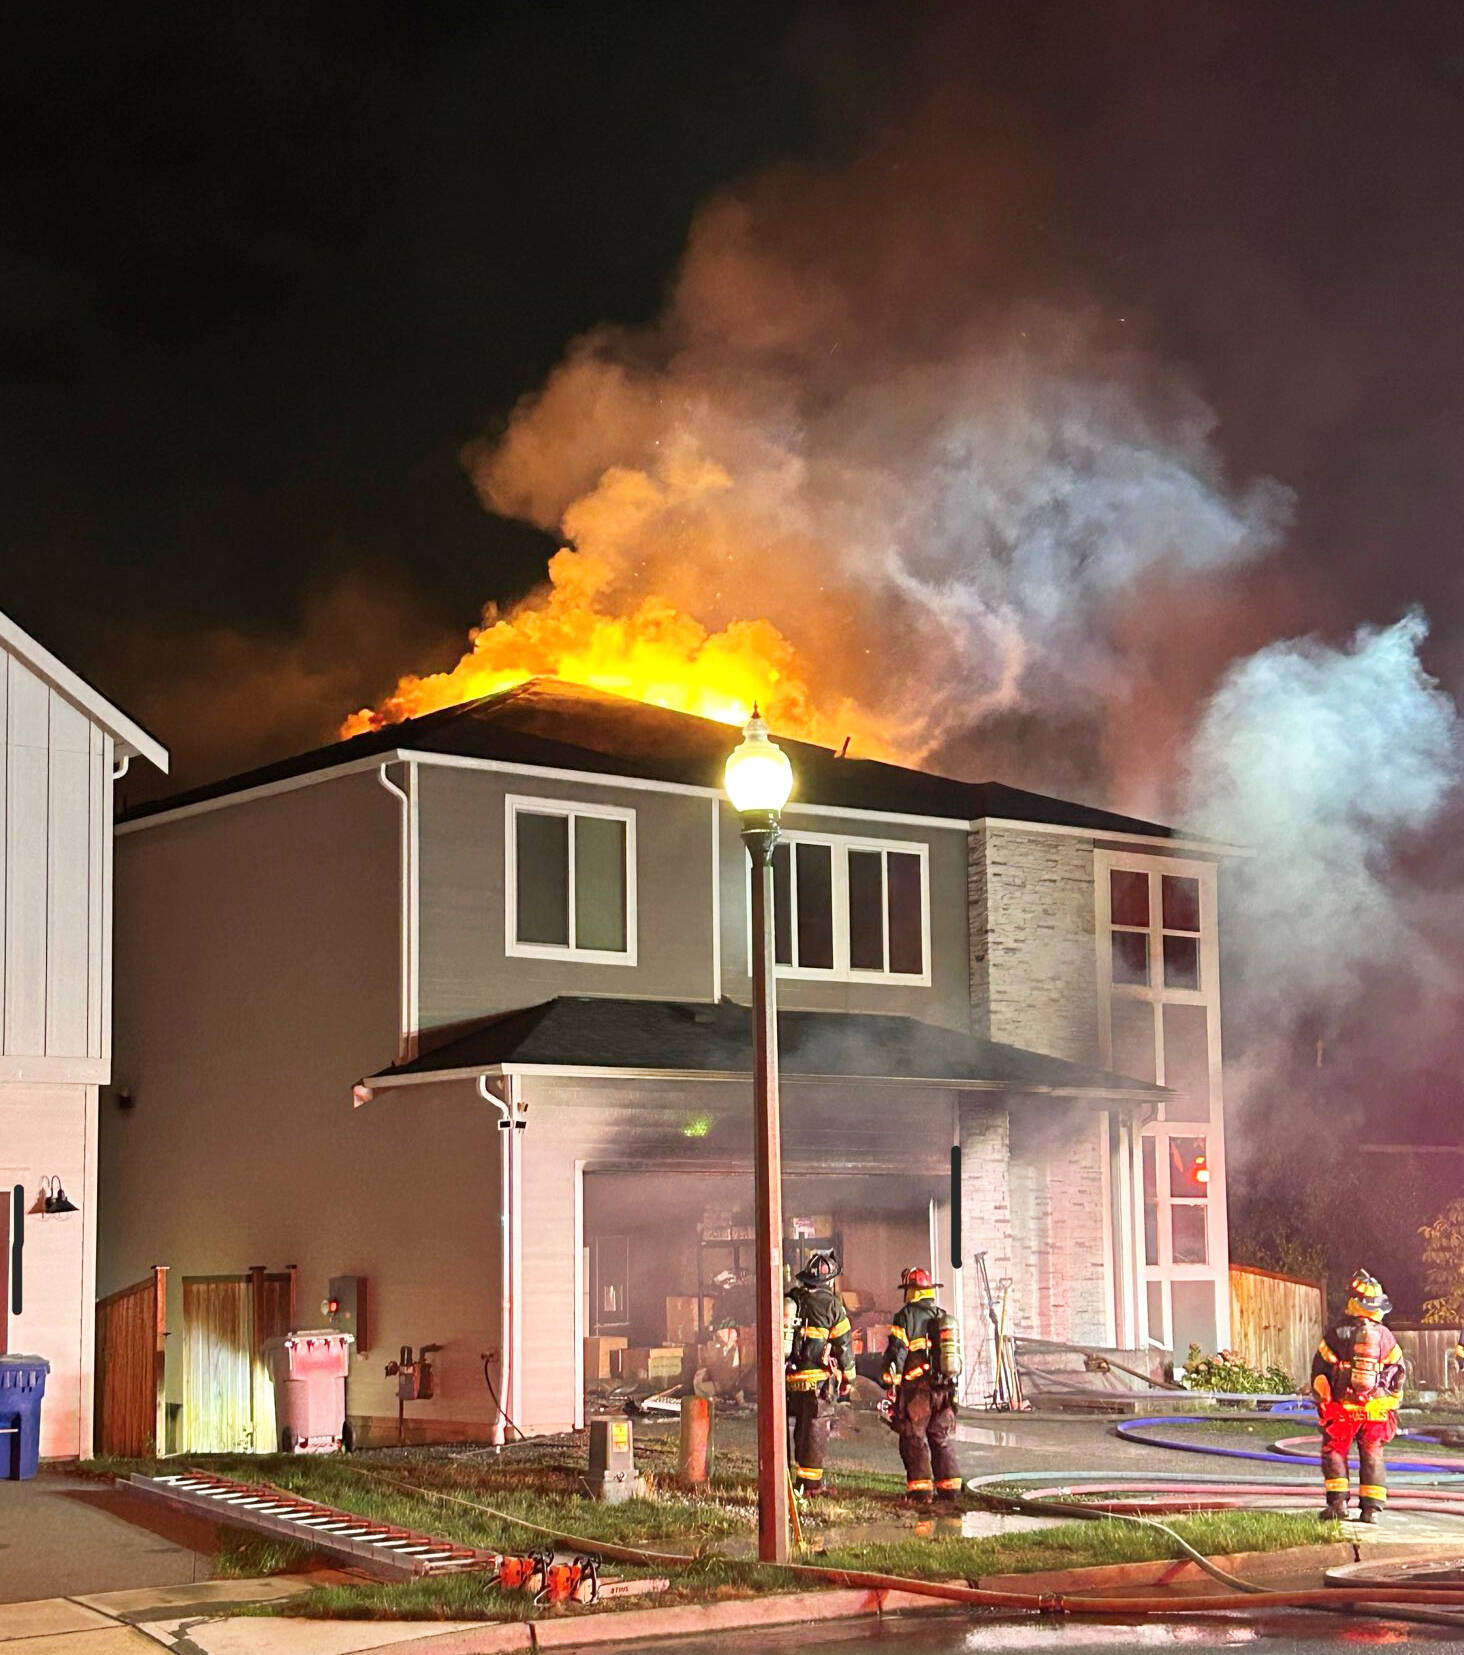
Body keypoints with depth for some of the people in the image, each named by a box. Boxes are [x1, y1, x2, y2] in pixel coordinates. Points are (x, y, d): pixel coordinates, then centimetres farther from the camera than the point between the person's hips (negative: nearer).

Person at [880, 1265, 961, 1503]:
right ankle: (949, 1487, 12)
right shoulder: (943, 1317, 14)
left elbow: (896, 1352, -11)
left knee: (914, 1439, 1)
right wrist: (951, 1389, 25)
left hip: (916, 1389, -6)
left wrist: (891, 1385, -6)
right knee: (940, 1438, 14)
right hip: (943, 1389, 6)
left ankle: (921, 1489, -2)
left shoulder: (907, 1316, -7)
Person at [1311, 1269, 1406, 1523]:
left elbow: (1319, 1370, -3)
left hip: (1342, 1409, -2)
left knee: (1334, 1452, 10)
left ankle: (1337, 1501, 0)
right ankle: (1371, 1507, 6)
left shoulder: (1336, 1334, -6)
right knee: (1372, 1456, 11)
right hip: (1376, 1411, 2)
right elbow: (1400, 1371, 7)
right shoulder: (1385, 1336, 1)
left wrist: (1323, 1401, 8)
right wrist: (1391, 1404, 18)